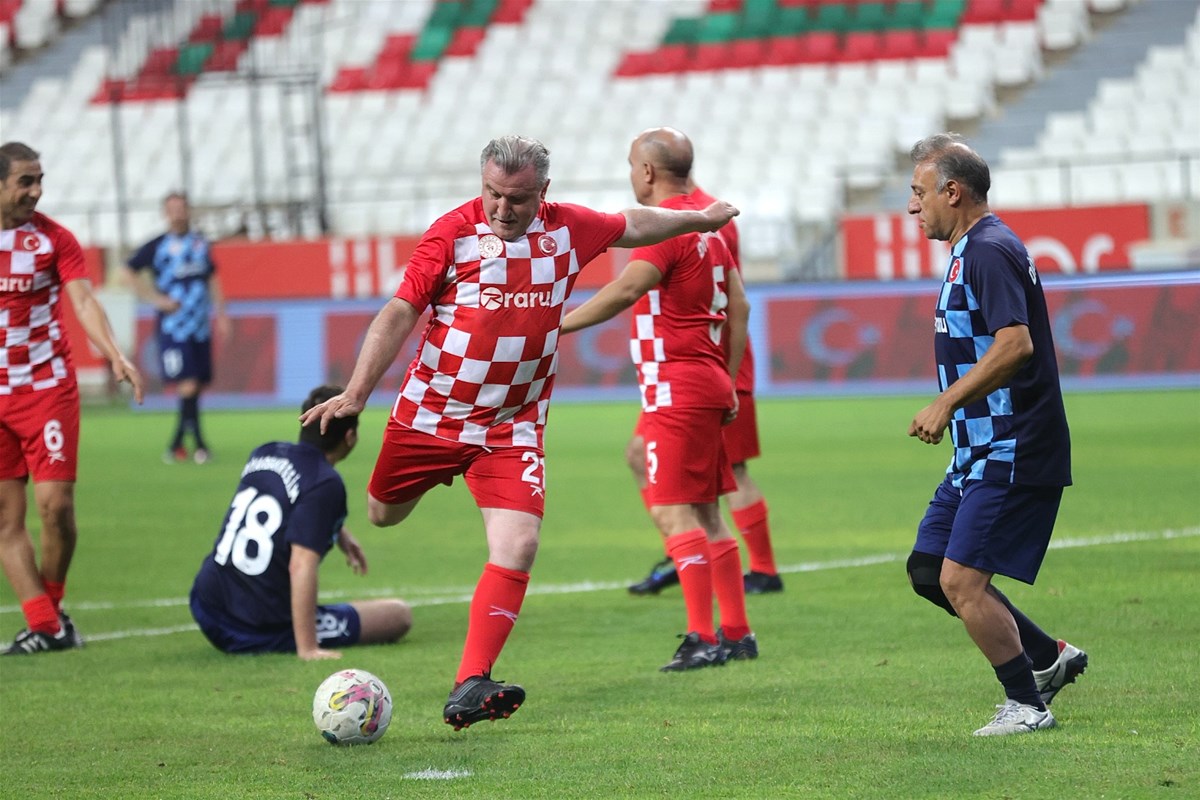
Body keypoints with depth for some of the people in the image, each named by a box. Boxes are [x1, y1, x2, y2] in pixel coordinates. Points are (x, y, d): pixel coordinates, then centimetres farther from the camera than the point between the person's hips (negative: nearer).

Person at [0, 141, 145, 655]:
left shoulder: (52, 238, -3)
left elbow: (84, 302, -13)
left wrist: (115, 356, -28)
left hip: (48, 388, -2)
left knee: (55, 505, -9)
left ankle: (52, 607, 14)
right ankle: (45, 626, 0)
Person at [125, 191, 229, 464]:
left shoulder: (201, 244, 13)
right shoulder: (157, 247, -3)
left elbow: (212, 280, 21)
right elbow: (131, 272, 1)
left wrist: (220, 314, 16)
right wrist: (155, 299, -8)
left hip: (200, 327, 5)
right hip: (173, 327, -5)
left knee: (199, 384, 6)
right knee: (188, 385, -14)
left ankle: (176, 444, 16)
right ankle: (198, 443, -11)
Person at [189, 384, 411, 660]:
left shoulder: (262, 454, 6)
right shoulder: (326, 485, -18)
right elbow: (302, 565, -27)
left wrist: (339, 534, 23)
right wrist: (307, 649, -28)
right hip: (263, 634, -7)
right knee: (400, 616, 5)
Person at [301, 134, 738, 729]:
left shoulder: (567, 230, -3)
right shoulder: (453, 233, -13)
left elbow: (630, 226, 18)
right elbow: (399, 312, -14)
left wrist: (700, 219, 28)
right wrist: (356, 393, -22)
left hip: (512, 428, 1)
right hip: (429, 414, -1)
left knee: (518, 546, -17)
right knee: (383, 515, 17)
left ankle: (470, 687, -18)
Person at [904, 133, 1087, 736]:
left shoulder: (990, 251, -16)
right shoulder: (971, 251, 17)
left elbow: (1016, 344, -27)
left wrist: (946, 403, -24)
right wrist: (949, 412, 22)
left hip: (1011, 453, -11)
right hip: (981, 452, 11)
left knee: (961, 580, -11)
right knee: (928, 570, 11)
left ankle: (1027, 704, 2)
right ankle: (1048, 658, 20)